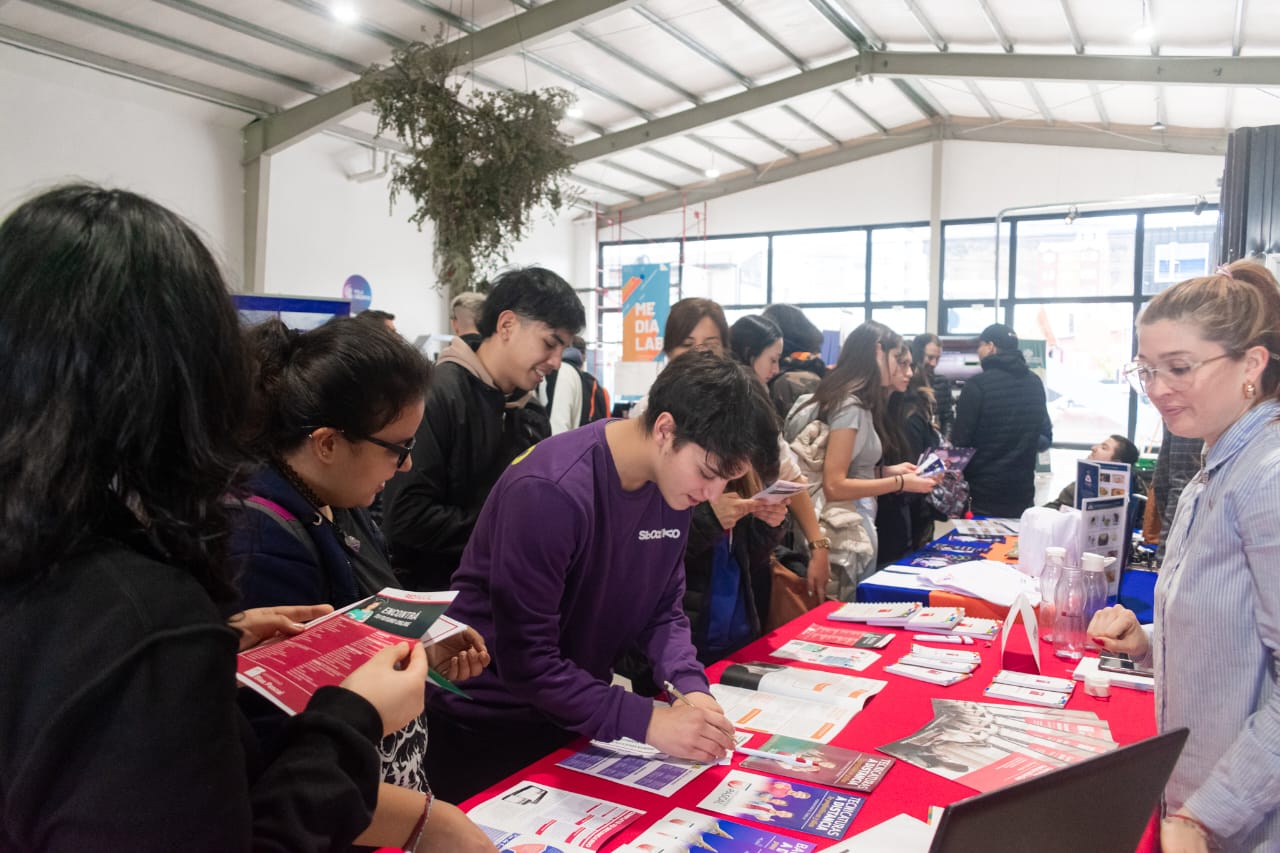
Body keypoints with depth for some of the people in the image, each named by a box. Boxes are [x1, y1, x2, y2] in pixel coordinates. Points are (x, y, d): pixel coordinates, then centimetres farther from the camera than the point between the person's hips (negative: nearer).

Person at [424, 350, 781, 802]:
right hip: (485, 727, -7)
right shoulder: (550, 491, -30)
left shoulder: (674, 484, -7)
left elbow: (664, 611, 0)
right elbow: (525, 659, -28)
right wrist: (645, 722, -30)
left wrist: (689, 688, -17)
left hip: (573, 715, 7)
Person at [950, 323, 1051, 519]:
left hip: (982, 494, -5)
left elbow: (960, 441, -14)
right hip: (1022, 492, 6)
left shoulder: (977, 385, -13)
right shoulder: (1035, 383, 6)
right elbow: (1045, 436, 16)